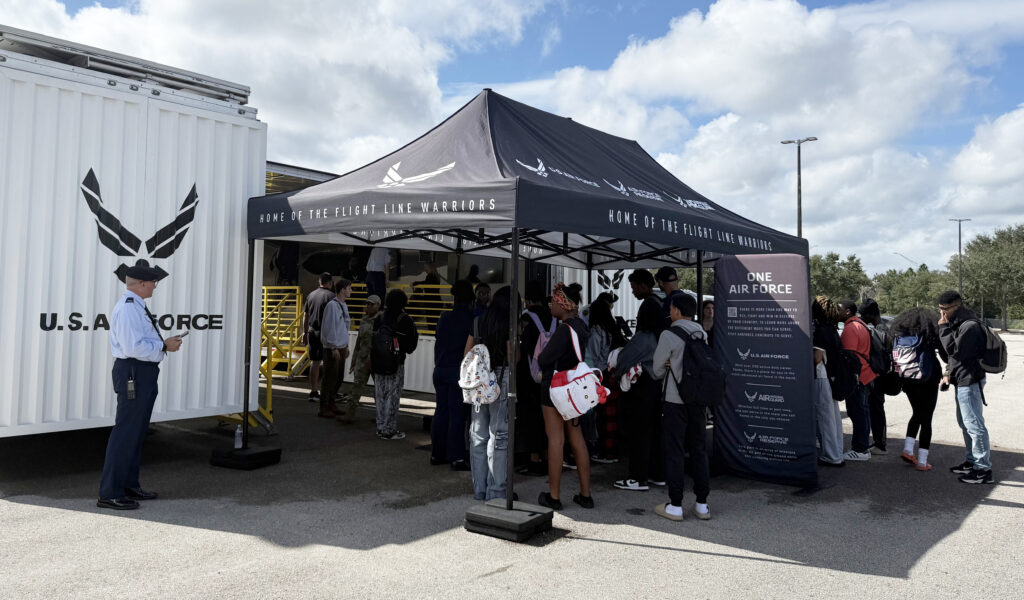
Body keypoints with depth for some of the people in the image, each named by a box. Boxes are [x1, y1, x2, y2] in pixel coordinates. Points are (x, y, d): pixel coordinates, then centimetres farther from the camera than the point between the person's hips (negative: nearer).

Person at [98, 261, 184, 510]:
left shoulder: (136, 307, 14)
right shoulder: (128, 309, -18)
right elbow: (135, 347, -25)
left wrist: (164, 342, 9)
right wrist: (164, 346, -14)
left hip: (142, 373, 11)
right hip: (134, 373, -11)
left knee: (137, 431, 19)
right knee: (126, 431, -6)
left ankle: (129, 485, 31)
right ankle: (109, 493, 2)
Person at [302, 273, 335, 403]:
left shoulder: (311, 295, 10)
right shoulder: (331, 296, -8)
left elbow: (305, 316, 14)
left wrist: (305, 332, 21)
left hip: (312, 331, 6)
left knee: (314, 362, 9)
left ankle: (313, 391, 11)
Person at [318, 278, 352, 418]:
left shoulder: (344, 305, 14)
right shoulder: (332, 305, -14)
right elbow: (330, 328, -17)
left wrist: (346, 346, 19)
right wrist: (334, 348, -18)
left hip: (341, 347, 9)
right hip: (332, 348, -9)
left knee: (339, 377, 12)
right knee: (330, 378, -5)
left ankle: (330, 403, 24)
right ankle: (323, 408, 3)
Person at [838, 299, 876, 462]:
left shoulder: (850, 328, -17)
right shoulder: (861, 325, 15)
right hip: (865, 375, 10)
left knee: (857, 413, -5)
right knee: (863, 411, 16)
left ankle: (860, 450, 0)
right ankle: (864, 446, 25)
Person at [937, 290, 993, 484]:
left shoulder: (970, 325, -20)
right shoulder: (959, 323, 12)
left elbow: (953, 350, -24)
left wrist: (943, 328, -18)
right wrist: (950, 374, 10)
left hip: (969, 380, -11)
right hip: (963, 379, 11)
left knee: (974, 424, -7)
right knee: (965, 423, 19)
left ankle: (983, 469, -2)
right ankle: (972, 461, 32)